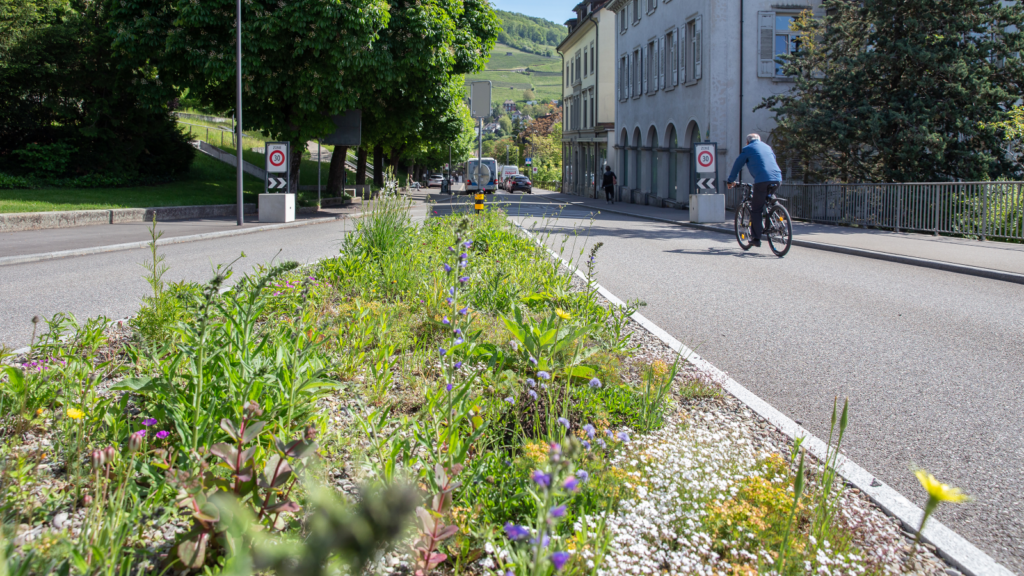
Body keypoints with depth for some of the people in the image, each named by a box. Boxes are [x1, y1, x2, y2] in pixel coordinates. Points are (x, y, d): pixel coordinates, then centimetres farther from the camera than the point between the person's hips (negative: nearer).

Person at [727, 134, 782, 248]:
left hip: (762, 180, -6)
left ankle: (756, 239, -1)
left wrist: (731, 181, 30)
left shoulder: (747, 149, 11)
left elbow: (737, 165, 17)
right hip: (777, 179, 6)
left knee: (755, 210, 2)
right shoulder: (768, 147, 28)